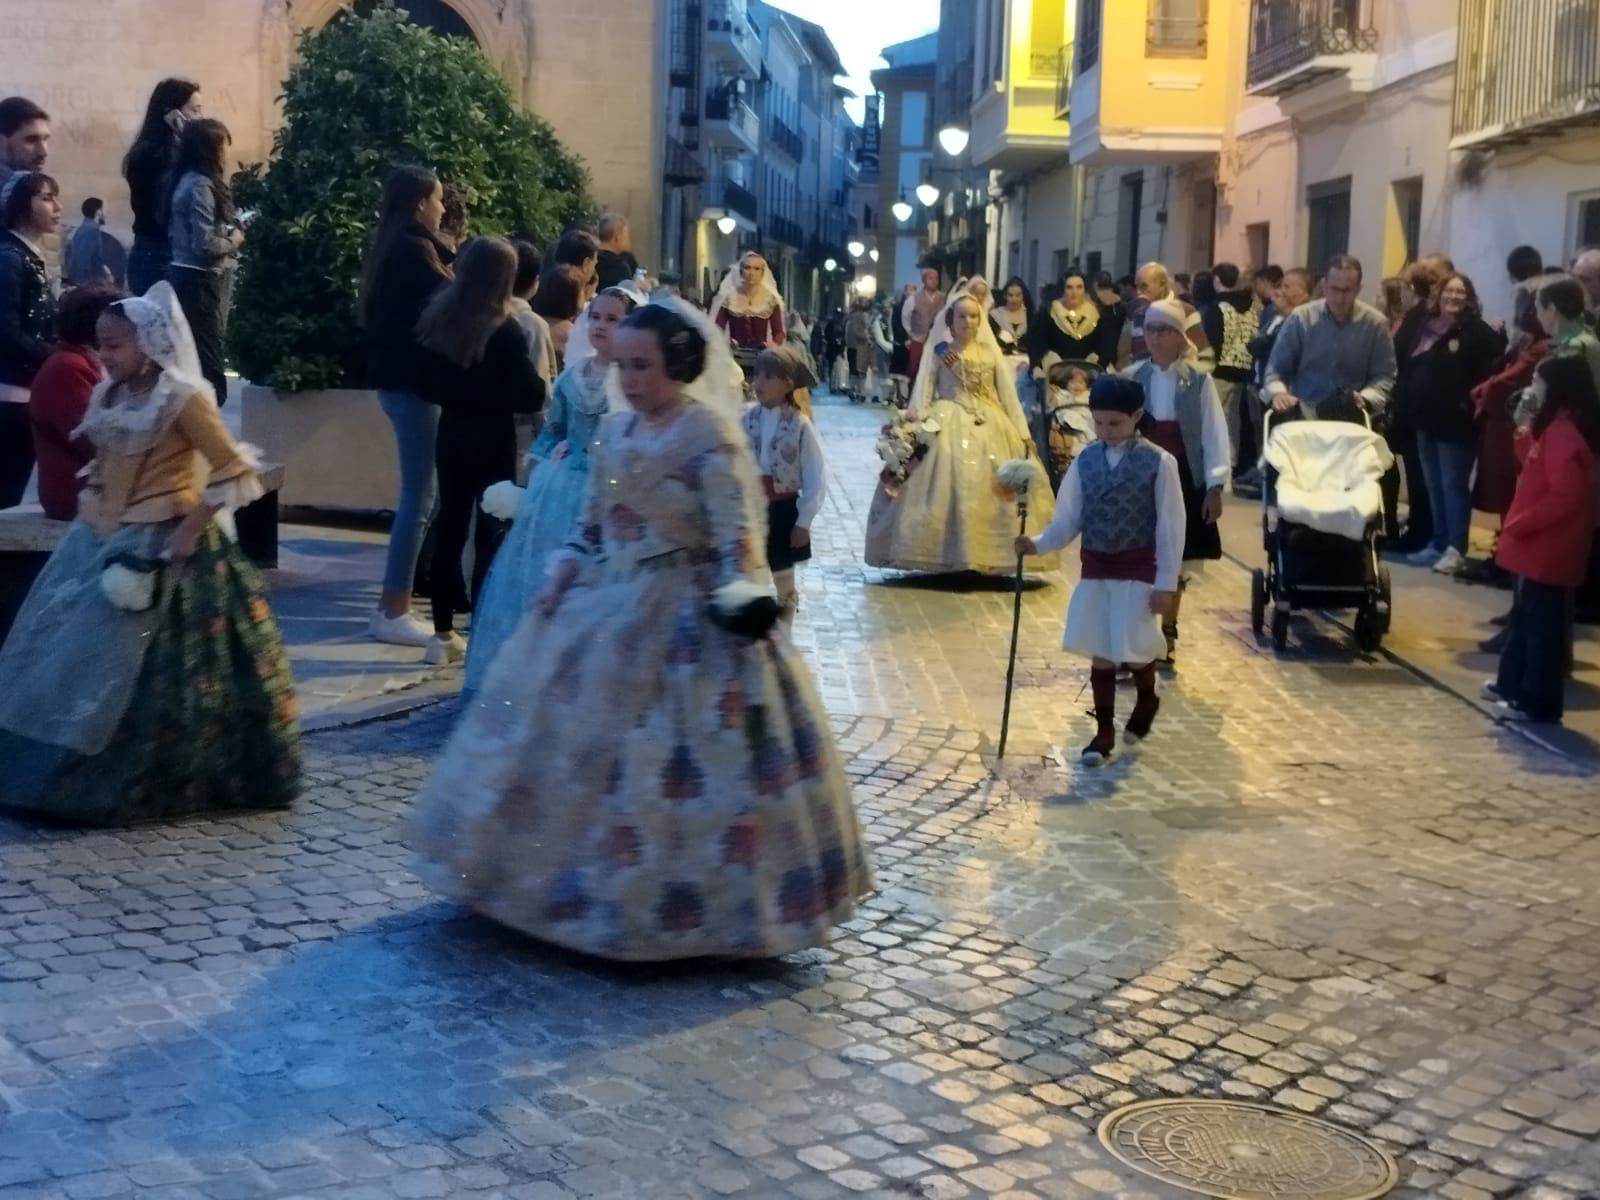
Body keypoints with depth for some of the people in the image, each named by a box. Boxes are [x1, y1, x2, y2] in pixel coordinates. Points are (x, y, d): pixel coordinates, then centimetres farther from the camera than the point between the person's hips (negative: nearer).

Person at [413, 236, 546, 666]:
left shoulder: (437, 318, 0)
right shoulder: (504, 330, -18)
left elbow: (425, 384, 8)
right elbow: (531, 396, -16)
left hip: (452, 436, 6)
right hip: (492, 443, -6)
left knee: (449, 527, 12)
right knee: (492, 533, 2)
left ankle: (444, 634, 18)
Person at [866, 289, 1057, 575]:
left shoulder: (991, 352, 10)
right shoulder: (938, 352, 3)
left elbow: (1008, 394, 9)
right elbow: (922, 393, -1)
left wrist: (1023, 433, 3)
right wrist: (914, 425, -16)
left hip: (991, 427, 3)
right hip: (948, 425, -3)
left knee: (991, 490, -1)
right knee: (948, 487, -11)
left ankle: (987, 556, 6)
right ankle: (948, 557, -7)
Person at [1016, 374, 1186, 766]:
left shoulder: (1159, 463, -10)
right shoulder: (1086, 460, 0)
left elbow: (1171, 527, -8)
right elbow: (1068, 519, 2)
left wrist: (1166, 582, -10)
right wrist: (1038, 543, -16)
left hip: (1138, 569, -3)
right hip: (1094, 568, 3)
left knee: (1135, 650, 1)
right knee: (1100, 653, 6)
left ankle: (1146, 700, 34)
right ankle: (1104, 730, 18)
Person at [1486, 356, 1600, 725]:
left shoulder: (1564, 432, -21)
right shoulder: (1558, 428, 12)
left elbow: (1564, 496, -26)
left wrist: (1518, 524, -20)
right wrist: (1525, 436, 11)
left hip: (1550, 549, -11)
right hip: (1540, 546, 11)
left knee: (1542, 624, -3)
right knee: (1526, 618, 20)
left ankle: (1537, 702, 3)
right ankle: (1513, 684, 32)